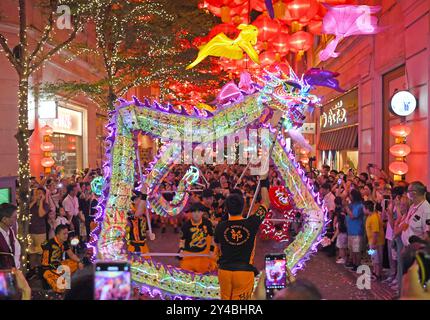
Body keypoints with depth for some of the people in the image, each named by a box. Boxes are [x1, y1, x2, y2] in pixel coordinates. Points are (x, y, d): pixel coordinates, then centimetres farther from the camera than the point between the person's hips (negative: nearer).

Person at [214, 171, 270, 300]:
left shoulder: (220, 227, -4)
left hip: (224, 270, 2)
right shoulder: (251, 223, -9)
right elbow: (265, 203, 6)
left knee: (225, 298, 15)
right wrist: (264, 181, 12)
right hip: (244, 271, -2)